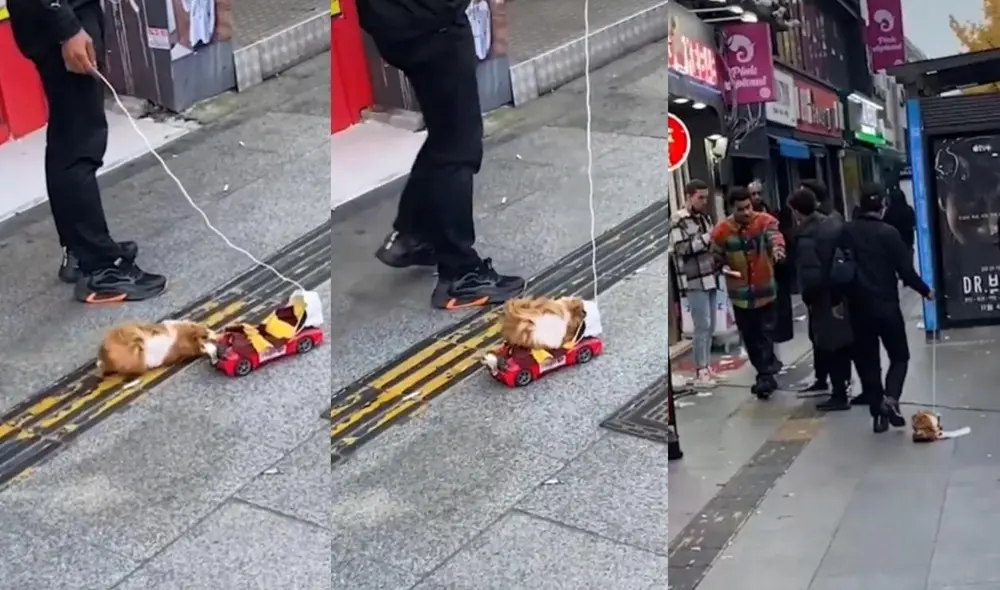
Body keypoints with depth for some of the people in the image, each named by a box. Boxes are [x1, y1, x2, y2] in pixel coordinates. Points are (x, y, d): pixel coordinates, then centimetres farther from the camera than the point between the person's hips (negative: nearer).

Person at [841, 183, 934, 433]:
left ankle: (877, 413, 10)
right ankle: (890, 399, -11)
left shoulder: (846, 232, 1)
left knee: (867, 361, 10)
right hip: (886, 305, -3)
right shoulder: (888, 232, -9)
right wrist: (926, 291, 8)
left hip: (858, 307, 3)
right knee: (899, 356, 11)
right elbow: (905, 271, -7)